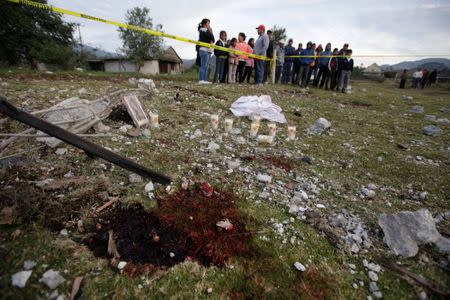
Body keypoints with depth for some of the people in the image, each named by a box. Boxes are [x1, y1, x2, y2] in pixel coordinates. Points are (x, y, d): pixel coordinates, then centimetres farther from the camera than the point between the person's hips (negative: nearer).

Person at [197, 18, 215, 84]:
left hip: (208, 50, 9)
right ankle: (201, 80, -19)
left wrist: (211, 41, -1)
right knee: (203, 65, -15)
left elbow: (212, 39, 20)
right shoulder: (202, 30, -2)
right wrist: (211, 31, 4)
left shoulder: (206, 31, 25)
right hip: (204, 50, -9)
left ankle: (205, 80, 7)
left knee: (206, 66, 6)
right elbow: (211, 36, -13)